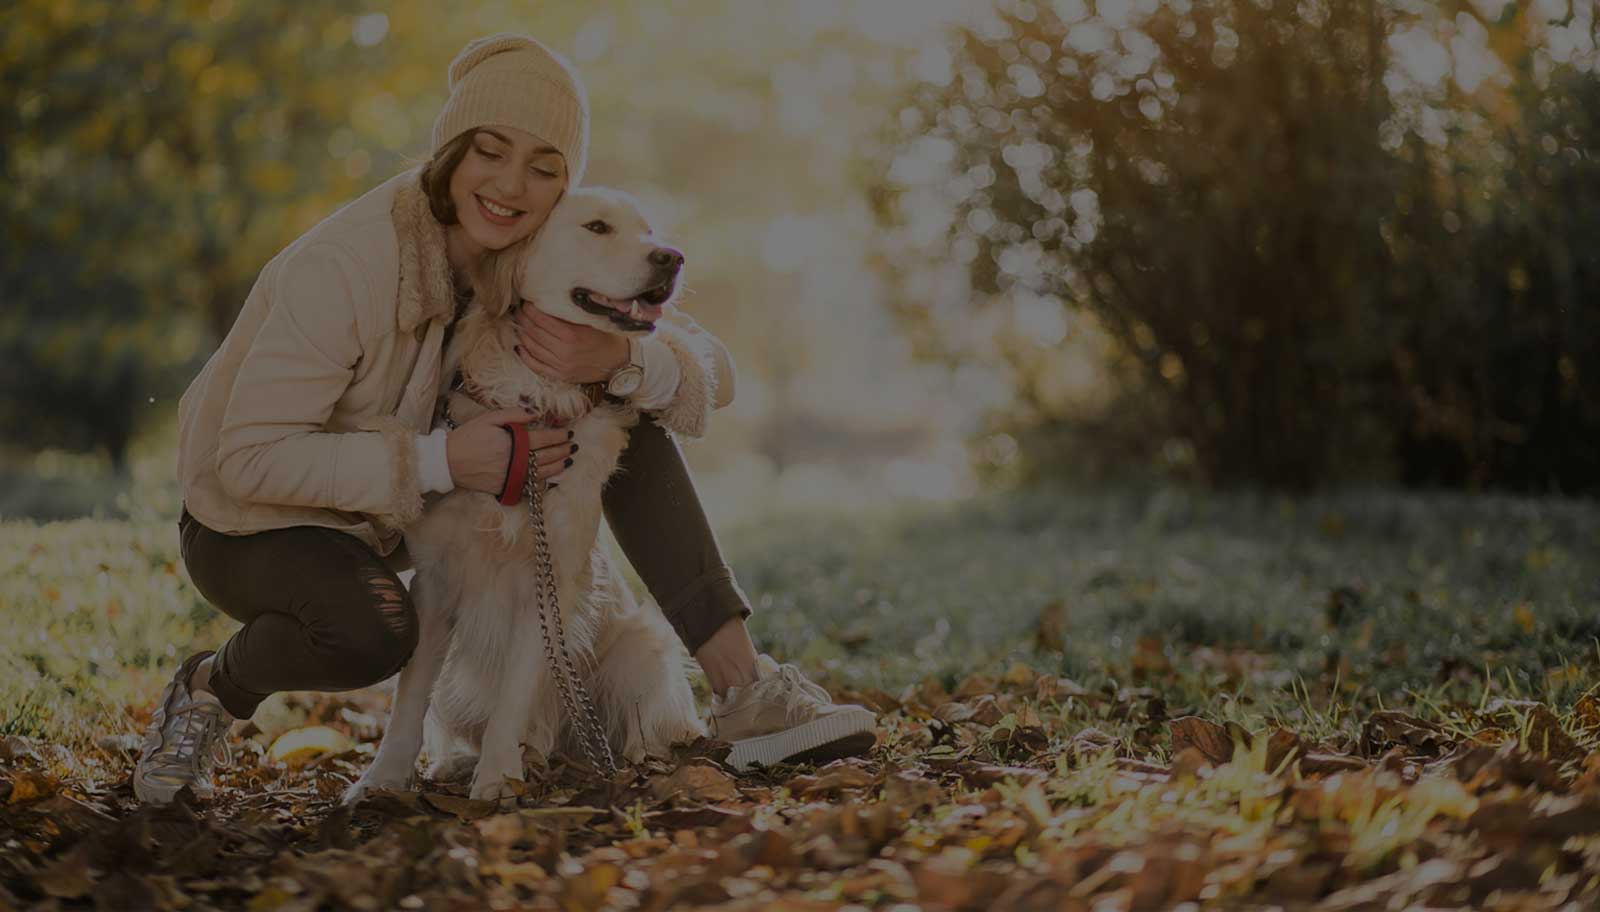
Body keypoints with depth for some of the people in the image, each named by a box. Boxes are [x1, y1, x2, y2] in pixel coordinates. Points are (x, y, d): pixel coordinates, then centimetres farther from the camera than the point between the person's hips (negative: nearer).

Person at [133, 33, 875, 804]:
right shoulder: (343, 267, -29)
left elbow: (710, 376, -10)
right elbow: (248, 458, -30)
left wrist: (618, 359, -33)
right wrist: (441, 461, -36)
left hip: (403, 511, 6)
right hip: (257, 521, -6)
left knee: (627, 406, -9)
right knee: (371, 632, -40)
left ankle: (739, 686, -9)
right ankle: (211, 687, -5)